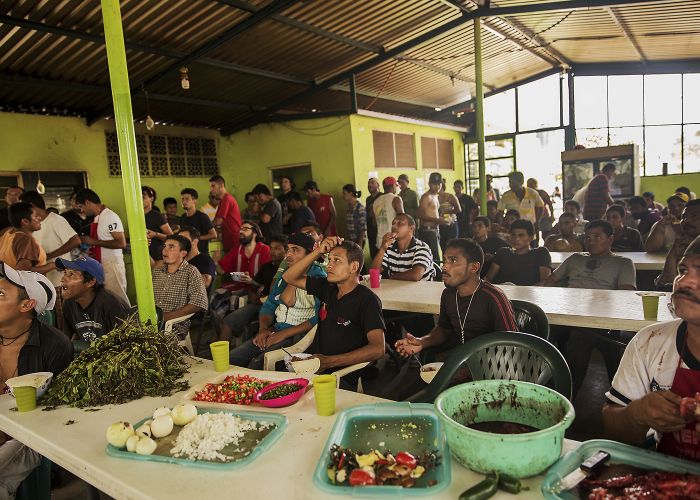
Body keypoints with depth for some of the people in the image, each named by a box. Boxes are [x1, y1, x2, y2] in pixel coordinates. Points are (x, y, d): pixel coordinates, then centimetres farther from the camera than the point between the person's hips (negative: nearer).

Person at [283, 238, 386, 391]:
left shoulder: (368, 300, -9)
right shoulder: (328, 288, 12)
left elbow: (377, 349, -19)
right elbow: (289, 277, 15)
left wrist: (328, 362, -25)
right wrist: (318, 251, 1)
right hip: (312, 365, 7)